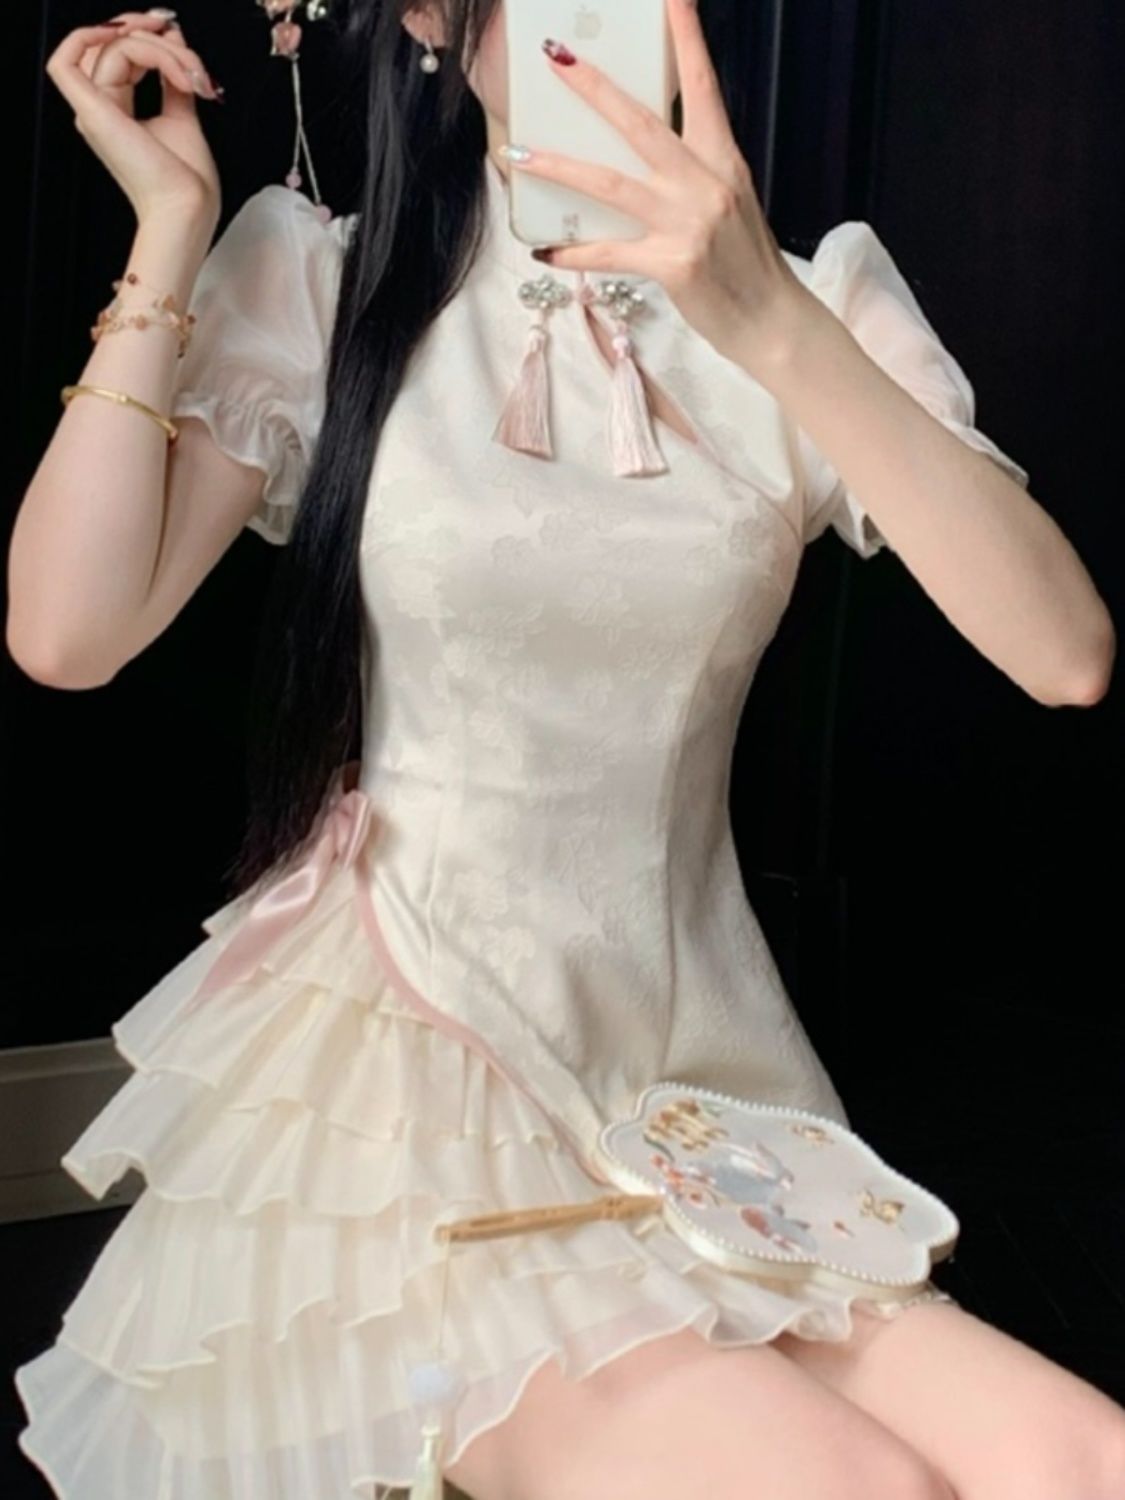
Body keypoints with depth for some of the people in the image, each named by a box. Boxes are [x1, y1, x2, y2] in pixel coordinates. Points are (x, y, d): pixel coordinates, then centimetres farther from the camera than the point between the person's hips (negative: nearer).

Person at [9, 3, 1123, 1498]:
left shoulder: (808, 308, 3)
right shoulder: (320, 281, 1)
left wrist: (771, 324, -22)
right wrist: (172, 237, -8)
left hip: (704, 1086, 3)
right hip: (406, 1089, -2)